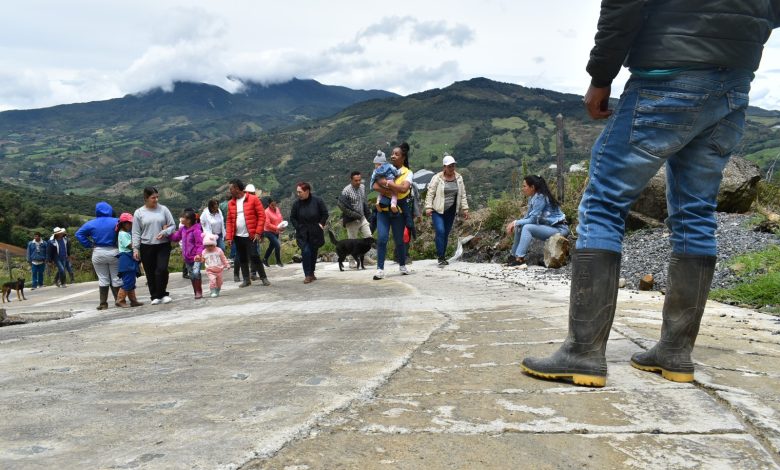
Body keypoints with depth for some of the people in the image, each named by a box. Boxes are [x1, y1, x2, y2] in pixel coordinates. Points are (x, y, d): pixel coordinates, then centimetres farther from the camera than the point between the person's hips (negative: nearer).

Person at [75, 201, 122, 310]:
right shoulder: (116, 222, -5)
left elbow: (79, 234, 1)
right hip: (113, 252, -1)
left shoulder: (92, 223, 1)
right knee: (116, 278, 8)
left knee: (103, 279, 7)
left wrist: (89, 245, 1)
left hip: (98, 253, 1)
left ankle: (103, 303, 7)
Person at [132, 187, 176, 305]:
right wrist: (135, 249, -2)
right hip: (146, 247, 1)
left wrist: (164, 233, -14)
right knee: (150, 273, 5)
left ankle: (162, 294, 3)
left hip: (163, 245, 0)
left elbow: (173, 225, 5)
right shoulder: (139, 213, 2)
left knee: (162, 269, -14)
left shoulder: (163, 209, 3)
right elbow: (136, 233, 4)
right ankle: (155, 296, 18)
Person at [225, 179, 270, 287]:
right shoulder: (231, 203, 9)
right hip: (238, 237, 5)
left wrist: (258, 232, -13)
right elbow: (229, 221, 9)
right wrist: (229, 237, 0)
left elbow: (262, 215, -7)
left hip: (251, 235, -5)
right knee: (242, 258, 9)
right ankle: (246, 280, 18)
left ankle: (263, 278, 8)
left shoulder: (253, 199, -5)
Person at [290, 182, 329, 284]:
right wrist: (298, 227, -2)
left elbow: (325, 214, 1)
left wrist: (321, 224, -5)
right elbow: (292, 218, 8)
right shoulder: (296, 204, -4)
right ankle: (308, 275, -6)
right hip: (302, 234, 0)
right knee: (305, 252, -13)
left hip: (315, 233, 0)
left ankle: (312, 273, 25)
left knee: (313, 252, 9)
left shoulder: (317, 201, -8)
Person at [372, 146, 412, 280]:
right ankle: (380, 269, -4)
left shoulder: (407, 173, -2)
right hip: (383, 209, 2)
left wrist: (387, 183, -17)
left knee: (399, 240, 9)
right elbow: (375, 186, -8)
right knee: (381, 239, -8)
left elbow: (404, 188, -21)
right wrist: (389, 191, -18)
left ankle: (402, 265, 30)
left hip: (398, 210, -2)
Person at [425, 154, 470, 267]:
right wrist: (428, 207, -15)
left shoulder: (459, 178, 7)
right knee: (440, 231, -17)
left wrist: (465, 209, 7)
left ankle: (442, 257, 19)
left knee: (446, 234, 8)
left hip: (451, 211, 4)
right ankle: (441, 258, -12)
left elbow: (462, 195, 11)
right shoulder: (437, 178, -6)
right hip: (438, 210, -4)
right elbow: (430, 193, -6)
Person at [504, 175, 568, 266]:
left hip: (559, 229, -9)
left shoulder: (541, 198, -19)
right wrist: (514, 224, -9)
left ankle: (520, 258, -27)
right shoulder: (533, 198, 8)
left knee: (527, 228, -25)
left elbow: (532, 219, -22)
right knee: (520, 227, 4)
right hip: (548, 227, 9)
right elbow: (528, 217, 6)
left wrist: (515, 222, -15)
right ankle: (513, 255, 8)